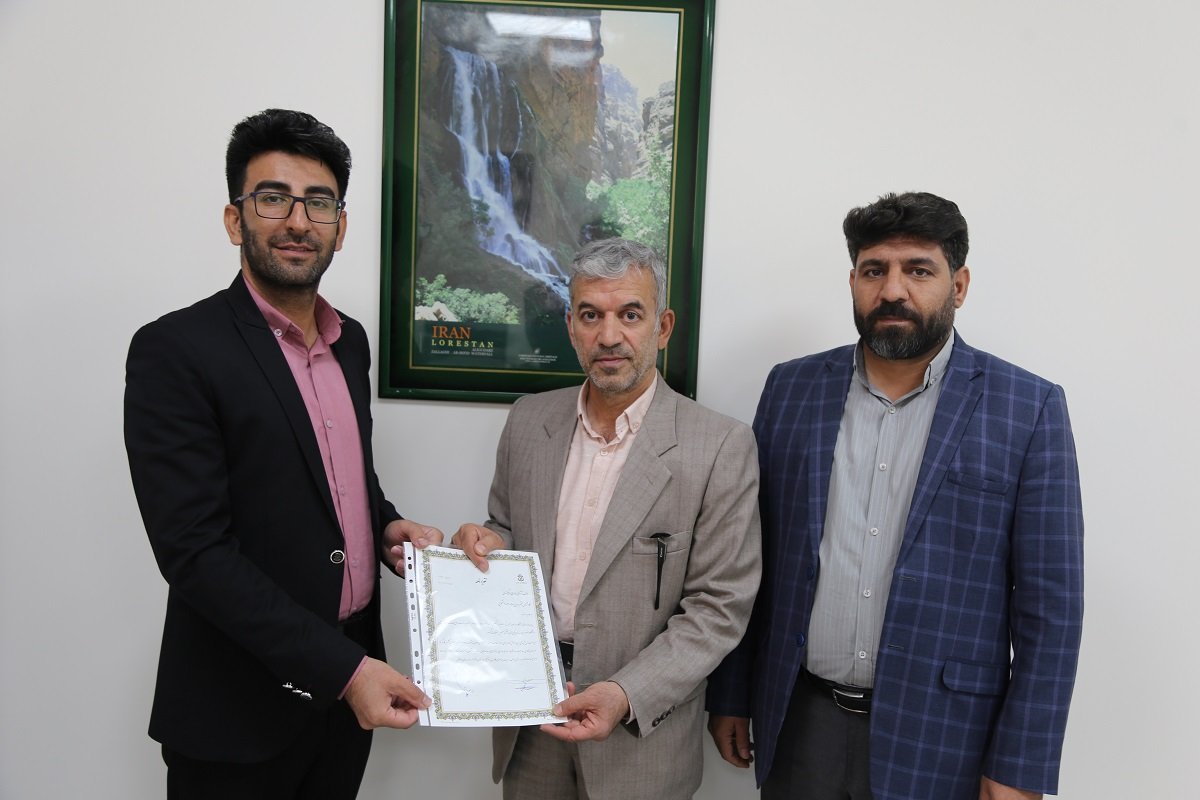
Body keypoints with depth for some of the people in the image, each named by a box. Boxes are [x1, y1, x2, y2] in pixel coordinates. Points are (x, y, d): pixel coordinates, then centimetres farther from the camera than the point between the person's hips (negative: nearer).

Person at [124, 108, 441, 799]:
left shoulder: (351, 341, 6)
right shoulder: (175, 351, -16)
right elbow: (195, 550, -20)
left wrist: (386, 526, -3)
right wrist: (340, 668, -23)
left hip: (351, 677, 6)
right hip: (240, 708, -6)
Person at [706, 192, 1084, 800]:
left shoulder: (1029, 409, -7)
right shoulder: (792, 388, 0)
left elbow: (1048, 605, -6)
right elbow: (750, 558, 3)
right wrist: (730, 695, 6)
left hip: (937, 739, -2)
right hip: (798, 722, 2)